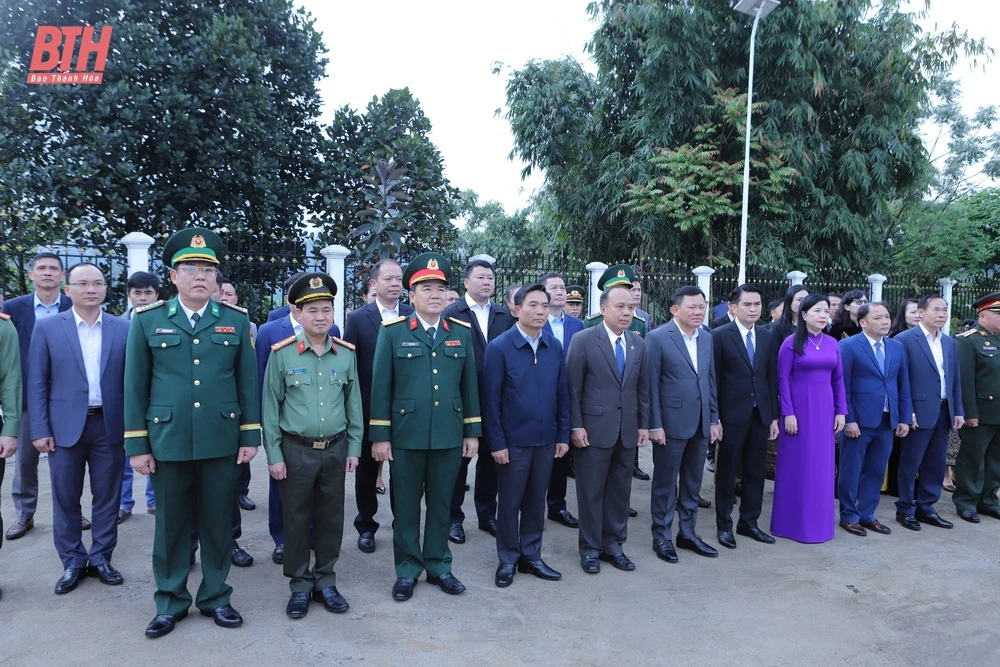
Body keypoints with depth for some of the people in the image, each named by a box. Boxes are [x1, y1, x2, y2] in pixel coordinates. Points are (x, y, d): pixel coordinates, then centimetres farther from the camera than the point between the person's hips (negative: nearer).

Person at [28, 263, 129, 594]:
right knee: (66, 499, 8)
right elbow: (37, 383, 0)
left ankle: (101, 559, 23)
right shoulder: (47, 328, 1)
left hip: (109, 425, 1)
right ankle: (73, 562, 23)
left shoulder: (123, 328, 3)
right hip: (65, 426, 0)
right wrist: (39, 429, -5)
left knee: (107, 497, 9)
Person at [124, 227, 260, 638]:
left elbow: (248, 383, 4)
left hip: (222, 442, 1)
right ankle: (171, 602, 27)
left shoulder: (237, 321, 4)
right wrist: (137, 445, 0)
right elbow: (135, 386, 2)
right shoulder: (147, 320, 2)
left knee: (218, 523, 10)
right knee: (171, 524, 11)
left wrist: (250, 436, 1)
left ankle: (215, 597, 26)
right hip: (168, 442, 0)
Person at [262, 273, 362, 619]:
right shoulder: (282, 353, -6)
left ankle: (325, 581, 28)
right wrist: (273, 455, -5)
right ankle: (300, 586, 25)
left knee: (331, 519, 11)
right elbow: (270, 407, -3)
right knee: (296, 520, 9)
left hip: (335, 450, 2)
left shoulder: (346, 353, 1)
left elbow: (354, 403, 7)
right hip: (295, 451, -2)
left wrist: (354, 448, 5)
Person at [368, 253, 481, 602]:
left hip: (449, 436, 2)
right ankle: (407, 569, 25)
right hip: (406, 436, -2)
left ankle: (438, 566, 29)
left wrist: (472, 432, 6)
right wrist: (379, 436, -5)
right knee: (406, 505, 10)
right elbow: (381, 386, -3)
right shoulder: (392, 331, -3)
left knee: (441, 503, 13)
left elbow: (469, 385, 8)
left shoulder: (462, 332, 6)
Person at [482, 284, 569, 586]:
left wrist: (563, 435, 4)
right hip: (513, 441, -4)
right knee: (509, 502, 9)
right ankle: (508, 559, 25)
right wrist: (496, 443, -12)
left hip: (546, 440, 4)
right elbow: (490, 399, -10)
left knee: (536, 501, 15)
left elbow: (562, 394, 7)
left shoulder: (554, 347, 3)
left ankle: (531, 556, 30)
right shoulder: (499, 347, -10)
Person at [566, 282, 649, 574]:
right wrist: (576, 426, -11)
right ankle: (590, 548, 20)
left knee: (620, 491, 12)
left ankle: (613, 544, 26)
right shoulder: (583, 340, -8)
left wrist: (644, 424, 7)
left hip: (628, 430, 5)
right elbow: (573, 388, -8)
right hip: (594, 428, -4)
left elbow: (643, 388, 11)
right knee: (591, 492, 6)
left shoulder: (639, 343, 7)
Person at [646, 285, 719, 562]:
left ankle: (687, 533, 29)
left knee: (693, 482, 15)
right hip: (671, 423, -6)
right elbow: (651, 384, -10)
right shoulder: (658, 338, -10)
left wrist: (714, 419, 9)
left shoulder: (707, 338, 9)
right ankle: (661, 537, 20)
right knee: (665, 483, 7)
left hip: (700, 424, 6)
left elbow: (711, 381, 13)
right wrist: (655, 425, -13)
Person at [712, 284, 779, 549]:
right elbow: (714, 379, -7)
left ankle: (749, 521, 24)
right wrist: (714, 418, -10)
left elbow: (771, 378, 9)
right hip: (732, 415, -4)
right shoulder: (720, 335, -6)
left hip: (760, 415, 5)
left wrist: (774, 416, 6)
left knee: (756, 472, 11)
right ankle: (724, 525, 17)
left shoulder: (767, 337, 8)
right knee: (727, 472, 6)